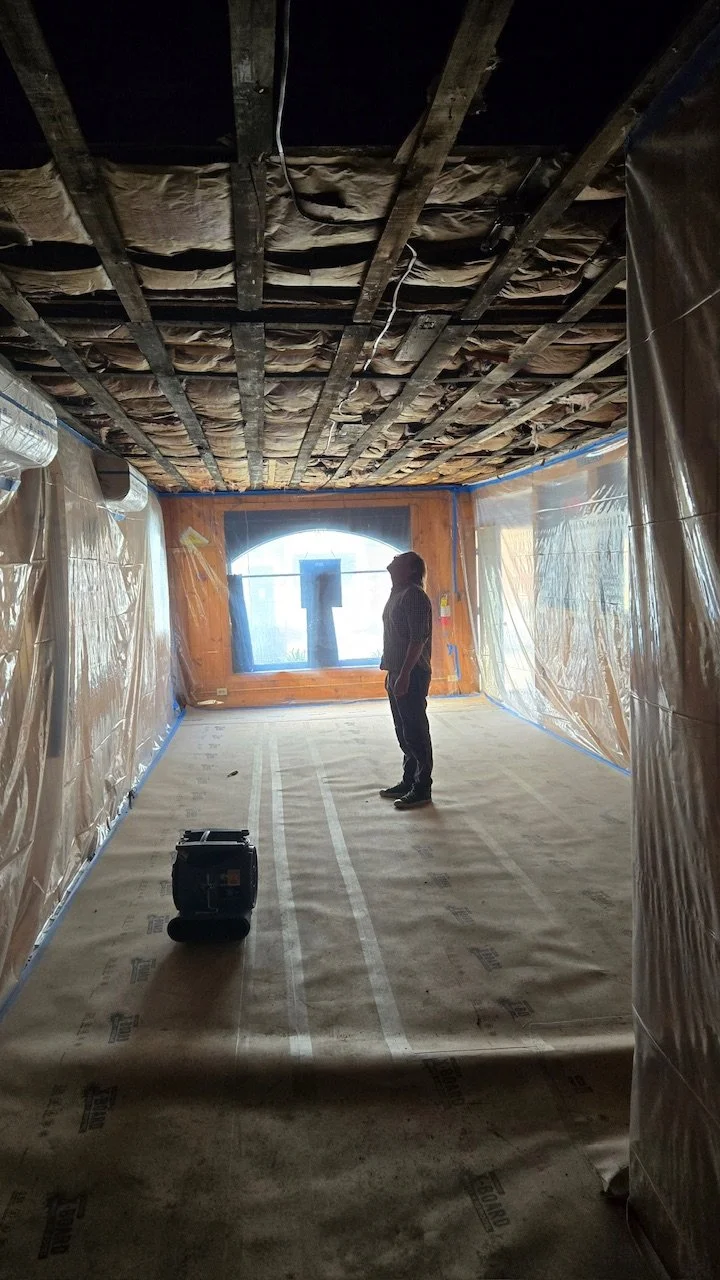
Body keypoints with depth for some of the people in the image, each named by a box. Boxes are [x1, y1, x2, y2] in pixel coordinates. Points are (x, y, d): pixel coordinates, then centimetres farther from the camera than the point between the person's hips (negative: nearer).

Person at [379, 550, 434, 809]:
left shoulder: (414, 596, -15)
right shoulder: (398, 595, 15)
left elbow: (418, 638, -21)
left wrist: (405, 674, -24)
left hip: (411, 674, -10)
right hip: (397, 673, 10)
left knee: (415, 731, -3)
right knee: (404, 730, 16)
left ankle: (422, 789, 5)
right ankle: (409, 781, 26)